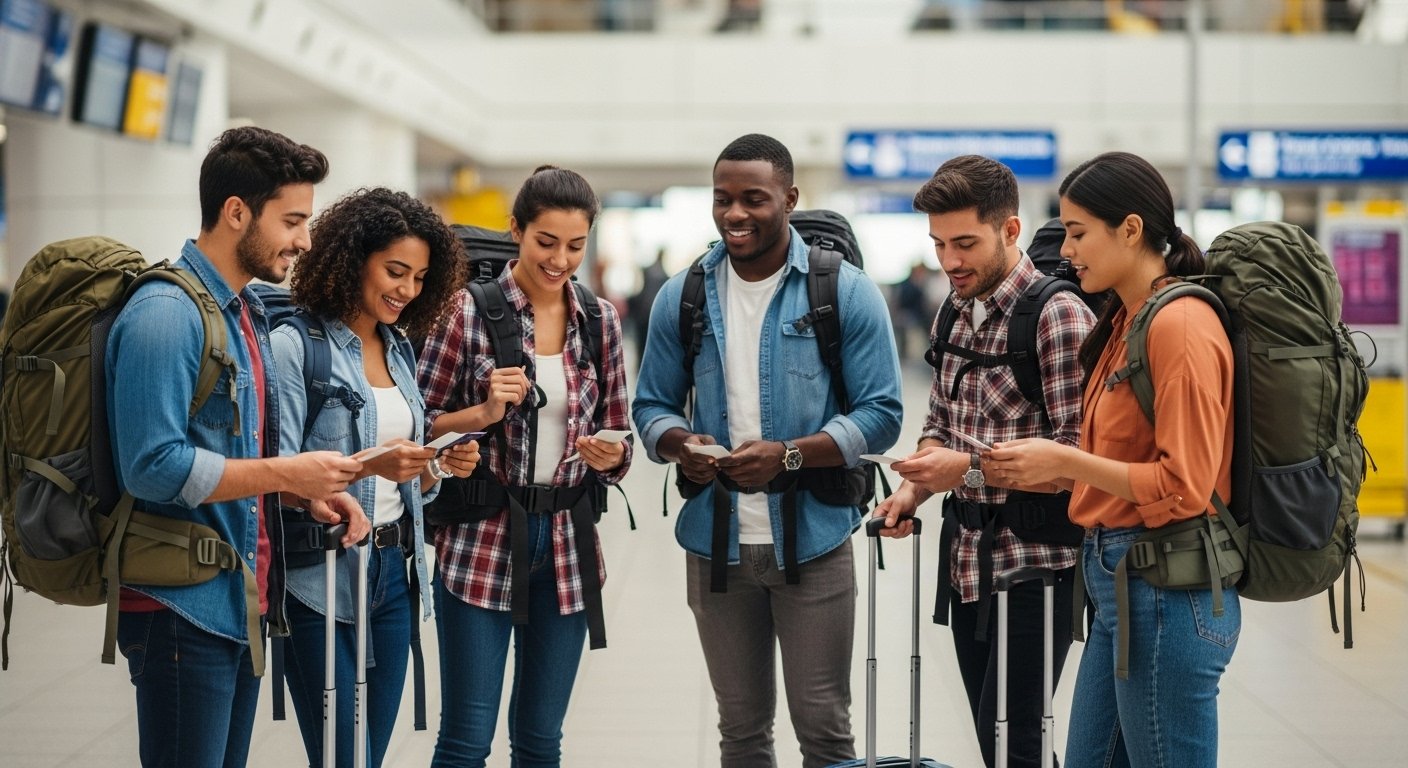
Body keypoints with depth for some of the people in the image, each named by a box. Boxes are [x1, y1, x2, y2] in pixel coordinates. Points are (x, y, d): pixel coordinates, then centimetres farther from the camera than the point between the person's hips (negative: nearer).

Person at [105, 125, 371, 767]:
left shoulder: (248, 311, 15)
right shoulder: (165, 313, -16)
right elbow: (152, 466, -24)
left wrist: (309, 492, 4)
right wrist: (286, 473, -18)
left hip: (241, 603, 9)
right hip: (184, 609, -9)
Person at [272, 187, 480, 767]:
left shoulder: (398, 350, 12)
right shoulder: (294, 346, -10)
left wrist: (440, 467, -4)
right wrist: (369, 466, -25)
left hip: (394, 572, 7)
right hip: (321, 576, -7)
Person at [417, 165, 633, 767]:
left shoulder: (600, 322, 6)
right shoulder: (468, 311, -5)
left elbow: (616, 433, 12)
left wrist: (611, 456, -10)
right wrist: (485, 411, -18)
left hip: (567, 548, 4)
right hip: (480, 544, -4)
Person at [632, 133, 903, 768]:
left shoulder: (846, 293, -4)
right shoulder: (680, 298, 5)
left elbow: (880, 414, -6)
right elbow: (652, 405, 11)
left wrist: (789, 455, -20)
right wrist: (679, 444, -12)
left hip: (811, 539, -3)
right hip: (715, 540, 3)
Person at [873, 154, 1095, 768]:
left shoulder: (1059, 316, -15)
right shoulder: (956, 316, 11)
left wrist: (971, 468, -23)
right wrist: (915, 489, 2)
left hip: (1033, 560, -8)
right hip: (967, 558, 8)